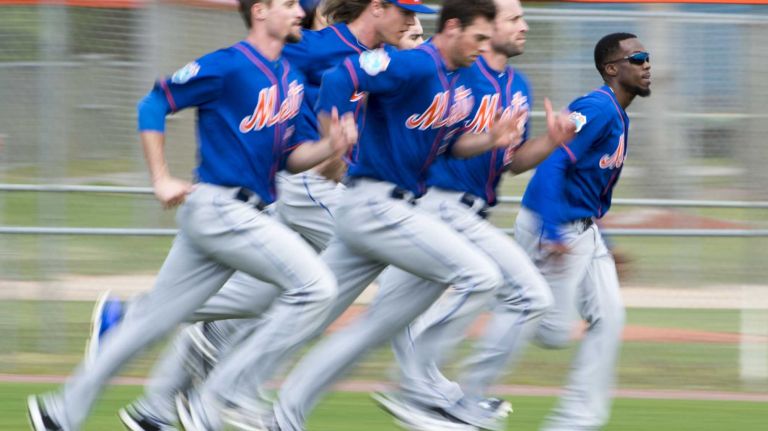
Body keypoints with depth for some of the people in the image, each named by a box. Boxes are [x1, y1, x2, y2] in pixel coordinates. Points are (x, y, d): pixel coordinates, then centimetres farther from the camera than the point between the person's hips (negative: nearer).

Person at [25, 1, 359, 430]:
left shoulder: (290, 78, 15)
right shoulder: (227, 66, -10)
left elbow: (292, 157, 16)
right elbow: (154, 105, -6)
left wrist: (330, 146, -5)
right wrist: (162, 180, -9)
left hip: (247, 215, 8)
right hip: (218, 207, -8)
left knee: (155, 317, 11)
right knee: (315, 286, -17)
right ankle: (229, 394, -15)